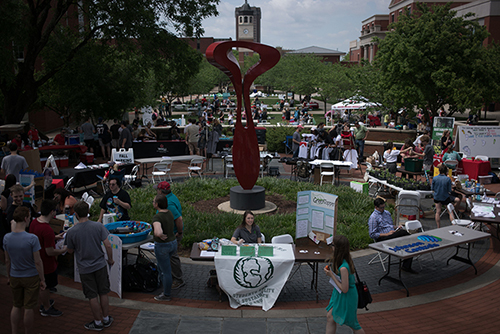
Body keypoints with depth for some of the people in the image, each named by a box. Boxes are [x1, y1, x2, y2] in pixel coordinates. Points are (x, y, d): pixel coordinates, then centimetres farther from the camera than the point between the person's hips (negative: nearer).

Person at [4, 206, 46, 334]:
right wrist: (42, 279, -7)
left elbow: (7, 260, 3)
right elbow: (37, 262, -17)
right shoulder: (32, 238, -23)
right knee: (29, 308, 9)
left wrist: (8, 277, 16)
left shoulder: (7, 238, -8)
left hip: (14, 277, 4)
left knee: (16, 306, 20)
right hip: (31, 277, -4)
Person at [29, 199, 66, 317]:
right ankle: (46, 309, 32)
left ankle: (45, 303, 48)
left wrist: (54, 237, 16)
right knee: (45, 286, 13)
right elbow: (50, 252, -28)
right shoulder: (47, 230, -34)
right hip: (46, 263, -9)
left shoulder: (34, 222, -6)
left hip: (37, 259, 9)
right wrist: (62, 250, -10)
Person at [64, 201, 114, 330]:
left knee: (93, 297, 10)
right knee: (103, 294, 15)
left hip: (85, 269, -2)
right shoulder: (98, 226, -11)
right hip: (100, 265, 2)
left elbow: (70, 250, 0)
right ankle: (106, 319, 28)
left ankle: (98, 322, 22)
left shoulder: (71, 231, -14)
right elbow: (108, 245, -9)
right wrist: (110, 259, 5)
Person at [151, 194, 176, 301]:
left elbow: (158, 232, -43)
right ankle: (167, 288, 43)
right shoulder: (169, 213, 1)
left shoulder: (157, 217, -26)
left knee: (166, 271, 7)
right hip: (173, 242, 8)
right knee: (161, 267, 28)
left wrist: (162, 236, -24)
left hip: (162, 246, -8)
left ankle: (166, 295, 23)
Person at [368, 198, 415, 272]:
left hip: (393, 235, 8)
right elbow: (372, 235, -10)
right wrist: (387, 234, -15)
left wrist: (397, 227, 8)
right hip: (382, 238, -8)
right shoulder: (373, 218, -5)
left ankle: (406, 266, -13)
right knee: (404, 232, -28)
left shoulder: (387, 213, 20)